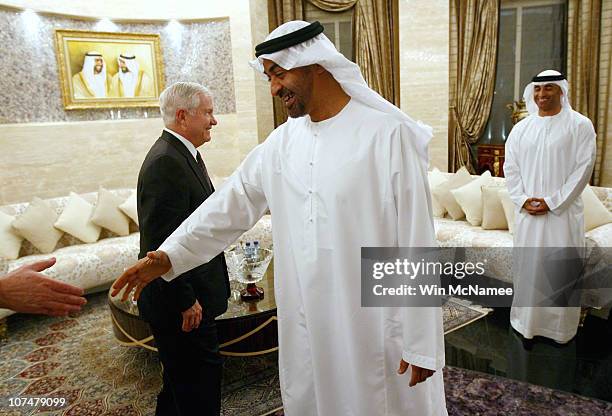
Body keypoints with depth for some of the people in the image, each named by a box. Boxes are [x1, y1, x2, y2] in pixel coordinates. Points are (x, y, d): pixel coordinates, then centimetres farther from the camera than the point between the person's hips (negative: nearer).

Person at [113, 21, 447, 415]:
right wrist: (169, 256, 3)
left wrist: (421, 344, -10)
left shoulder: (388, 134, -14)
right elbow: (234, 201, 9)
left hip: (377, 328, -5)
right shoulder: (284, 140, 5)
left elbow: (416, 242, -14)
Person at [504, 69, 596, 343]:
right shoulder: (521, 128, 8)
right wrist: (522, 200, -6)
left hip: (563, 212, -3)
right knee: (528, 266, 9)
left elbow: (583, 168, -8)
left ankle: (561, 327, 21)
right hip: (527, 213, 3)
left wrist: (552, 202, -13)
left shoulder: (580, 125, -3)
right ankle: (527, 323, 24)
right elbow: (510, 167, 7)